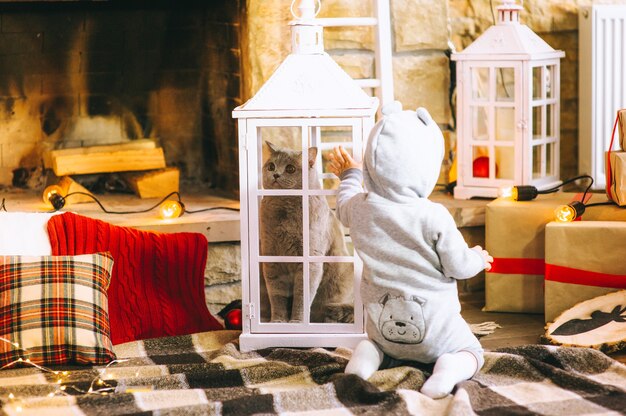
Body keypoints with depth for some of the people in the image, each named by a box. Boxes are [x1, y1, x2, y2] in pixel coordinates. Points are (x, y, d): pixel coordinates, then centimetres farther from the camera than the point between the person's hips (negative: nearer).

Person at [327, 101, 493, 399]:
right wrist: (478, 259, 11)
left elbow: (343, 209, 18)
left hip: (384, 323, 4)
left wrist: (349, 176, 38)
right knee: (472, 351, 18)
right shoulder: (433, 217, -22)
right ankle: (450, 367, -18)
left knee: (376, 340, 37)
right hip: (433, 325, -4)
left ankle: (368, 353, 0)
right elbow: (458, 266, -13)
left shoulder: (361, 208, -8)